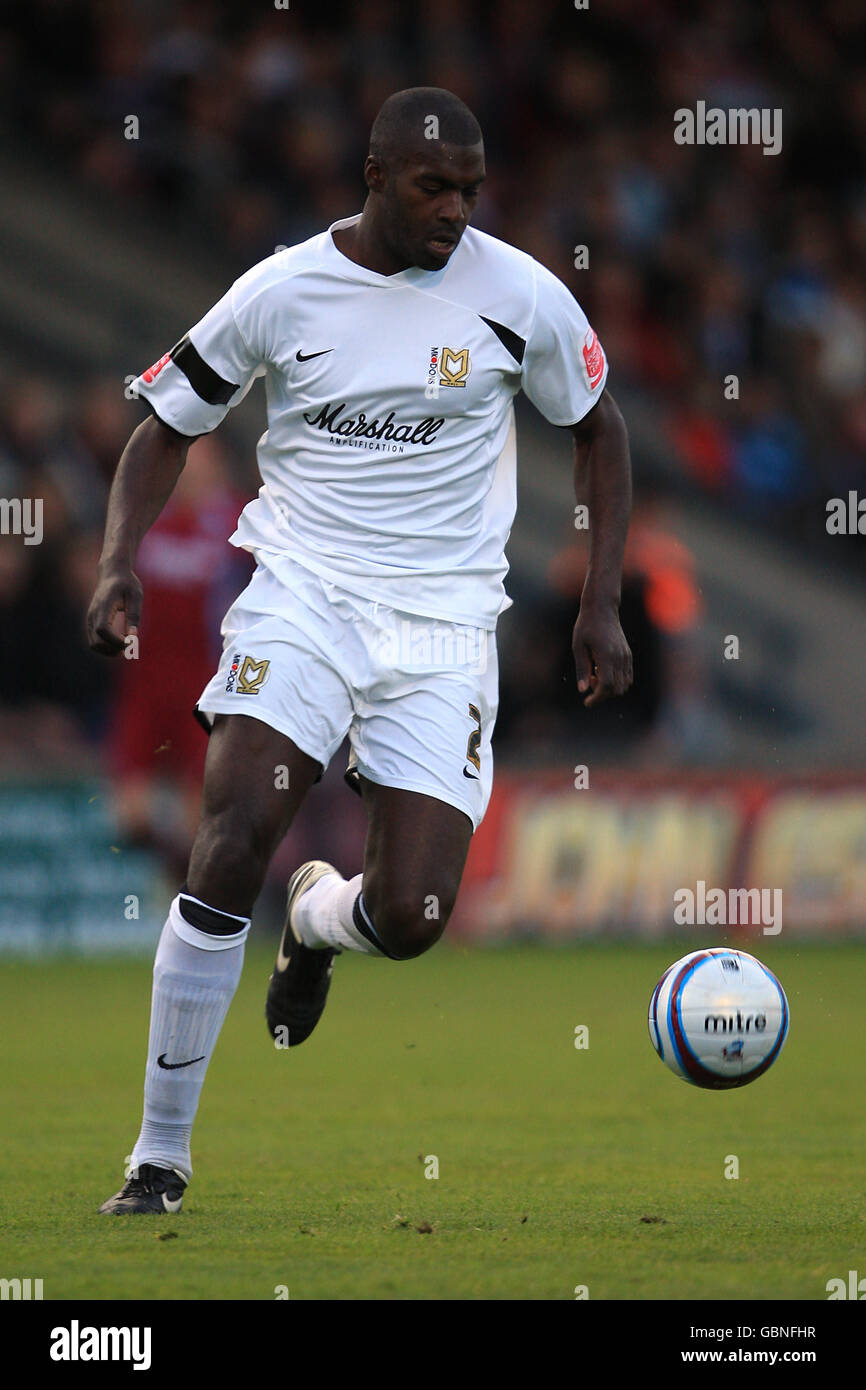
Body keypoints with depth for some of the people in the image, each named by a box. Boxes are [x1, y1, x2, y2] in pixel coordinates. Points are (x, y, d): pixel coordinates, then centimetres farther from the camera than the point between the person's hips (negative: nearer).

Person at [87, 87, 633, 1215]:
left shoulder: (517, 294, -1)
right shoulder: (281, 291, -2)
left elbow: (597, 426, 15)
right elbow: (167, 427, 9)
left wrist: (602, 604, 8)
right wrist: (119, 564, -8)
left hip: (443, 624, 1)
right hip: (302, 597, -1)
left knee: (408, 921, -11)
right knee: (233, 840, -23)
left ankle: (318, 917, 32)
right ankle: (161, 1153, -12)